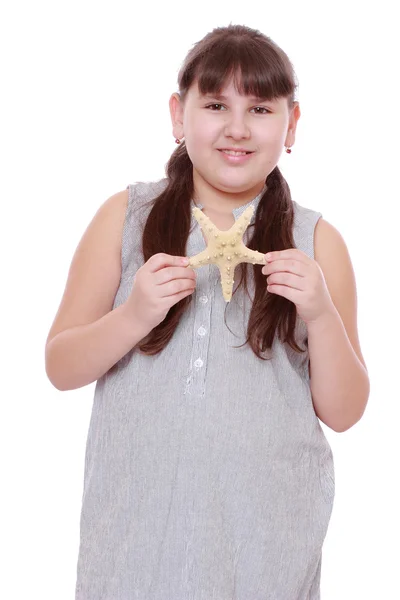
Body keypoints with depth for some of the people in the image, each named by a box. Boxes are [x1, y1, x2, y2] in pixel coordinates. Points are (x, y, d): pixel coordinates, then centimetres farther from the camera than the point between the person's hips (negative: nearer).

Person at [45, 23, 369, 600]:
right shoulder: (125, 216, 0)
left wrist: (321, 315, -16)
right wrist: (135, 315, -18)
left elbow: (342, 412, 0)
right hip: (138, 515, 0)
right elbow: (60, 367, -1)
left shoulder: (314, 239, 0)